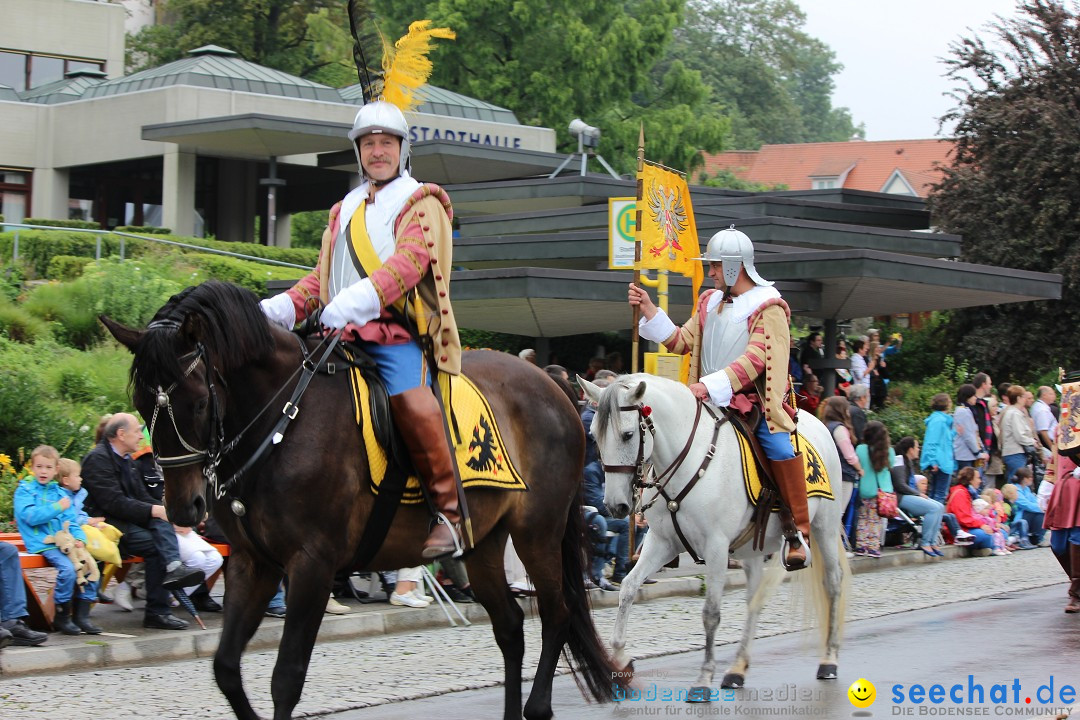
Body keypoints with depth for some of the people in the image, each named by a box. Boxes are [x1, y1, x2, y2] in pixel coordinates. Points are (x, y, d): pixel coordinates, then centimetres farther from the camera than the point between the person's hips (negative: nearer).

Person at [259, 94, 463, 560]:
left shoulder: (422, 202, 6)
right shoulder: (345, 211, 28)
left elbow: (411, 260, -13)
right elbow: (320, 278, 26)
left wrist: (358, 298, -29)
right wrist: (282, 307, 5)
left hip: (398, 333, -7)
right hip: (343, 335, 7)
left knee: (410, 399, -33)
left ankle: (449, 510, -24)